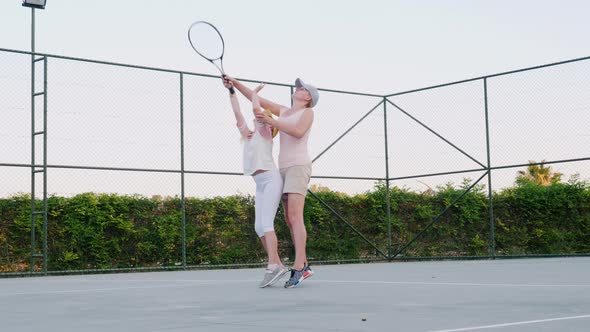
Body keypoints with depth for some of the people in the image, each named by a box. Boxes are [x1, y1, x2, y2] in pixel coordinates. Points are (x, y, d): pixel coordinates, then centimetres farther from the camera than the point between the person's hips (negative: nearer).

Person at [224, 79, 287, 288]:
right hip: (260, 184, 8)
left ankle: (272, 267, -27)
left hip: (271, 179, -8)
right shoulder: (248, 136, 21)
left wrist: (254, 93, 8)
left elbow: (256, 108, -9)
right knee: (259, 227, 1)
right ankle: (278, 265, 5)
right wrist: (231, 91, 22)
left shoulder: (265, 132, 4)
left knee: (266, 224, -19)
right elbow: (237, 113, 21)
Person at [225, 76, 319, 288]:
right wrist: (236, 83, 15)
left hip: (298, 167, -8)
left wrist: (271, 122, -22)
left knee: (294, 217, -21)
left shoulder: (308, 112, 1)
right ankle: (304, 266, 9)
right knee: (290, 221, 4)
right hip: (285, 169, 8)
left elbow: (298, 132, -19)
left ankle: (298, 268, -28)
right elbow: (255, 98, 23)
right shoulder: (284, 111, 23)